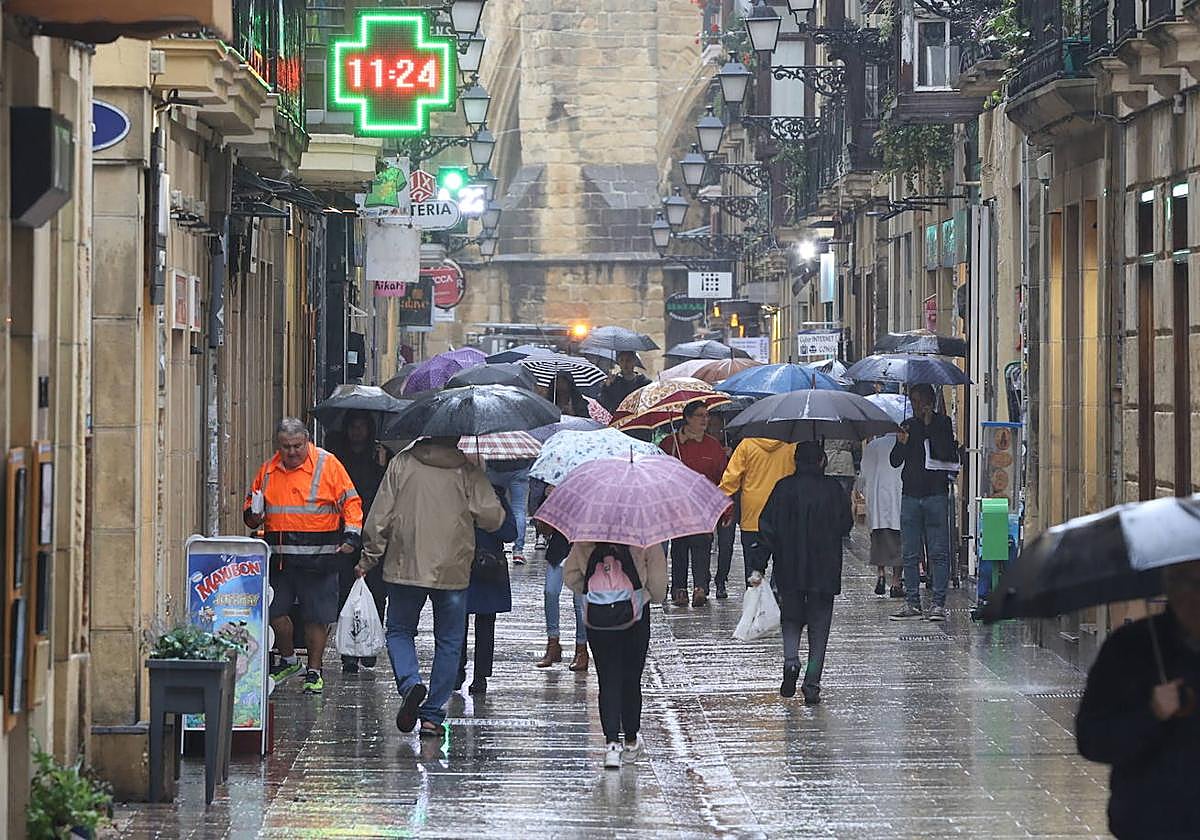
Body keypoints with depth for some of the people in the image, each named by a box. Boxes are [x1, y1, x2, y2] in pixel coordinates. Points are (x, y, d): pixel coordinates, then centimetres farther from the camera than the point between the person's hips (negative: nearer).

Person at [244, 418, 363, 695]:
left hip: (318, 558, -4)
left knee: (316, 616, 0)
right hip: (278, 558, 4)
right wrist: (252, 514, 0)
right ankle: (288, 660, 28)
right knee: (274, 612, 5)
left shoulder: (328, 465, -2)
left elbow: (350, 502, -2)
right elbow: (251, 502, 23)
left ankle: (314, 670, 14)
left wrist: (352, 536, -13)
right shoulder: (268, 470, 11)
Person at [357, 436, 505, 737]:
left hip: (406, 566, 0)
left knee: (399, 631, 16)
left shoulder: (402, 463, 0)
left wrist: (369, 556, 9)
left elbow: (381, 515, -1)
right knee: (448, 642, 11)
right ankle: (433, 715, 8)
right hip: (452, 570, 0)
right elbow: (491, 516, -7)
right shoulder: (467, 470, -2)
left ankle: (410, 682, -12)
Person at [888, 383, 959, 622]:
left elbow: (949, 455, -13)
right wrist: (901, 444, -11)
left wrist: (930, 428, -14)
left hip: (936, 494, -4)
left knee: (938, 553, -4)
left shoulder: (942, 423, 2)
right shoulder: (908, 425, 13)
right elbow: (895, 461, 9)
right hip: (910, 495, 4)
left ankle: (938, 603, -3)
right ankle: (912, 604, 7)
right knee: (910, 554, 4)